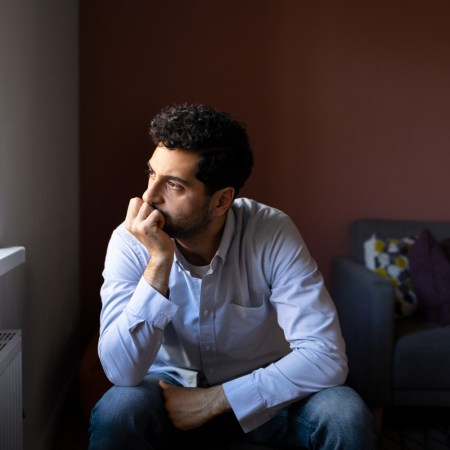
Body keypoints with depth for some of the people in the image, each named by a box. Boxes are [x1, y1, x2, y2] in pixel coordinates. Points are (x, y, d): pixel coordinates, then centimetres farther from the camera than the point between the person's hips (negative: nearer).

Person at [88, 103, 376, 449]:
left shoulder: (273, 234, -21)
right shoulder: (131, 242, -18)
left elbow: (326, 357, -25)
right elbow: (122, 372, -26)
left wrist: (213, 400, -25)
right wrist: (159, 261, -33)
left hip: (258, 394, 1)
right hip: (169, 390, 0)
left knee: (345, 416, -26)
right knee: (117, 410, -31)